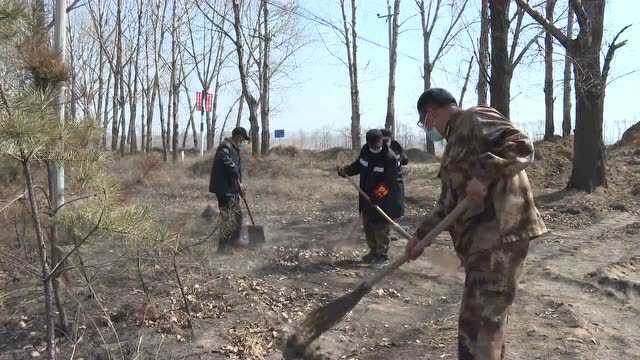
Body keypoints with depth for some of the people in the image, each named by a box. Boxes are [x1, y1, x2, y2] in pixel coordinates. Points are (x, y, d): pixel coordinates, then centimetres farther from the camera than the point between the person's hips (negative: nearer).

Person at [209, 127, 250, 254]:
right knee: (227, 217, -8)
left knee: (237, 215, 19)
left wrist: (239, 186, 17)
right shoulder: (226, 147, -15)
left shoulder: (234, 148, 19)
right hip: (225, 189, -11)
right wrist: (239, 182, -21)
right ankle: (223, 247, -2)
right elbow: (229, 166, -26)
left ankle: (234, 240, 32)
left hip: (232, 189, 11)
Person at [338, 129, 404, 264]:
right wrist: (346, 170, 0)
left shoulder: (389, 157, -21)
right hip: (366, 196, 7)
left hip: (383, 200, -7)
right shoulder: (365, 151, 0)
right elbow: (358, 165, 16)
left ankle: (382, 254, 12)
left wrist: (382, 190, -36)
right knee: (367, 225, 15)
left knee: (381, 227, -2)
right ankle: (373, 251, 30)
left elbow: (391, 180, -22)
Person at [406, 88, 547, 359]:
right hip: (480, 237, 10)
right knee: (488, 317, 18)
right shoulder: (456, 140, 24)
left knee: (479, 322, -7)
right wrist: (421, 236, 17)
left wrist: (483, 175, -26)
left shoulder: (476, 119, -4)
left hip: (500, 233, -10)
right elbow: (448, 205, 23)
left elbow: (521, 147, -19)